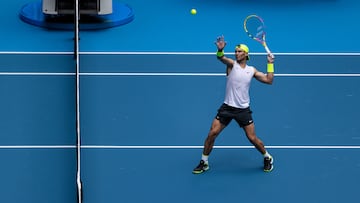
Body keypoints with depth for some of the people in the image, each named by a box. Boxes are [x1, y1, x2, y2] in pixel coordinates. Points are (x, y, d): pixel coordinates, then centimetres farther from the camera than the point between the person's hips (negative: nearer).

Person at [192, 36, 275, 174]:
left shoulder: (252, 70, 6)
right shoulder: (232, 64, -3)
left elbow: (269, 80, 6)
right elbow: (221, 58, -25)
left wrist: (270, 64, -1)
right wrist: (220, 50, -49)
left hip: (243, 109, 1)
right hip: (227, 107, -1)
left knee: (252, 138, 1)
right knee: (212, 133, -8)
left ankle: (268, 158, 25)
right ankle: (204, 162, 8)